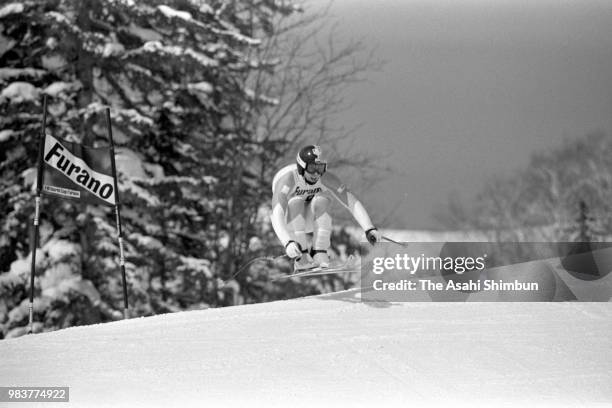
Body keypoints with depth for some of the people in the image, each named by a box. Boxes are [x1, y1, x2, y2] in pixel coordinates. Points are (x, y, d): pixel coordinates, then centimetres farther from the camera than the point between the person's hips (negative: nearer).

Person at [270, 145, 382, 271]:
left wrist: (369, 229, -40)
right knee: (296, 202, -34)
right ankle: (300, 255, -31)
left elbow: (353, 203, -24)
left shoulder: (327, 179, -22)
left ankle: (320, 254, -24)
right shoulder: (287, 179, -32)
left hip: (311, 220, 2)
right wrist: (288, 243, -60)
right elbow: (276, 216, -43)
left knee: (321, 200, -29)